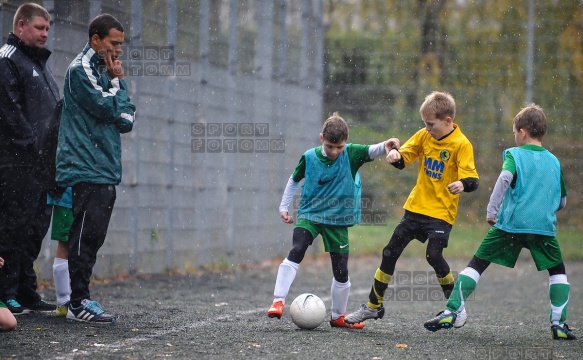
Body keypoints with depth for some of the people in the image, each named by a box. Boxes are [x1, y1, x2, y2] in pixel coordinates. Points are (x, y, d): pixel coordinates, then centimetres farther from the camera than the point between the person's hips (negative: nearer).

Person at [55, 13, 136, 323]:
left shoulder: (105, 72, 19)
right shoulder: (81, 69, -7)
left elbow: (126, 119, 15)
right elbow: (107, 108, -16)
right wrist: (117, 81, -1)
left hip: (105, 171, 9)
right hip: (85, 169, -9)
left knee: (91, 239, 9)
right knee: (85, 237, -11)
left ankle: (82, 298, 13)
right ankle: (79, 303, -10)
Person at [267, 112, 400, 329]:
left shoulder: (351, 154, -9)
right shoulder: (309, 157, -8)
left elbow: (372, 151, -26)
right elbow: (294, 180, 8)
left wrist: (386, 146, -48)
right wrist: (283, 207, 10)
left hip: (338, 219, 1)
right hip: (309, 214, -1)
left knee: (341, 270, 5)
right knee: (296, 252, -25)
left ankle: (338, 316, 24)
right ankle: (278, 301, -22)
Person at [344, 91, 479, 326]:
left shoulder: (461, 144, -13)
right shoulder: (424, 136, 2)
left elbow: (472, 179, -19)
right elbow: (404, 159, 9)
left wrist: (463, 184, -42)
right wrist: (395, 156, -15)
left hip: (441, 212, -6)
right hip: (416, 207, 6)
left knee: (434, 255, -19)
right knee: (390, 252, 6)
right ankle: (374, 306, 18)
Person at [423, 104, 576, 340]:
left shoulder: (514, 154, 3)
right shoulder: (554, 162, 14)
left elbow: (505, 178, -18)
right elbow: (562, 202, 19)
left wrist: (492, 211, -16)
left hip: (510, 223, -2)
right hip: (544, 226, 2)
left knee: (477, 263, 7)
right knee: (558, 270, 19)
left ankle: (451, 312, 0)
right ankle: (559, 324, 6)